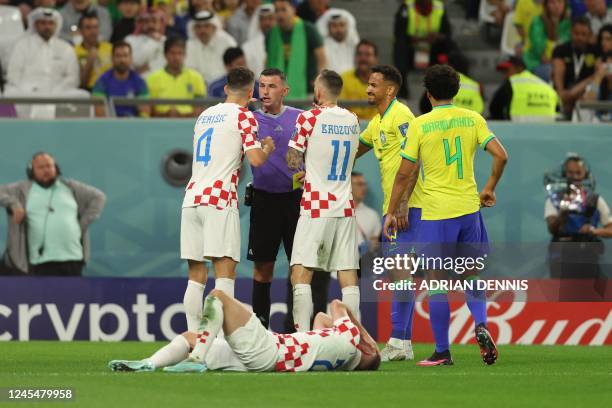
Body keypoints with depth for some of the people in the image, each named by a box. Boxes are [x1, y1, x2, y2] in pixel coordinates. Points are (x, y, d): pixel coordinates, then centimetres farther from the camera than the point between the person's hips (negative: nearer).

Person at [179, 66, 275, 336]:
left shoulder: (205, 115, 21)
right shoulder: (244, 116, 0)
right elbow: (256, 159, -9)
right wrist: (267, 148, 10)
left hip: (192, 198, 6)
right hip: (220, 199, -6)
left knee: (196, 276, 7)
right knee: (225, 272, -8)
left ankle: (193, 336, 6)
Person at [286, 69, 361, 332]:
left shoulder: (309, 118, -8)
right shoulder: (352, 120, 8)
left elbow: (293, 162, -4)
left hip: (315, 208, -5)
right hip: (345, 207, 5)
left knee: (300, 274, -5)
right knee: (348, 277, 4)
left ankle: (303, 336, -15)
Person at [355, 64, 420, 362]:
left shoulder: (400, 115, -11)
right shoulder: (377, 122, 18)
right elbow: (354, 151, 30)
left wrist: (403, 203, -22)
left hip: (406, 205, -10)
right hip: (391, 206, 10)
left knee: (400, 267, -12)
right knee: (398, 271, 9)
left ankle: (398, 340, -14)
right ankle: (405, 342, 11)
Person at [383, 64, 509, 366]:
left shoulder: (419, 125, -5)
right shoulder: (472, 119, 2)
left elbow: (405, 174, -3)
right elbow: (501, 155, -5)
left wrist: (391, 212, 5)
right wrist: (489, 189, 10)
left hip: (436, 213, -3)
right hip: (469, 208, 3)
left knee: (436, 283, 4)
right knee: (472, 276, 17)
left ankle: (442, 352, 5)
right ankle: (481, 325, -9)